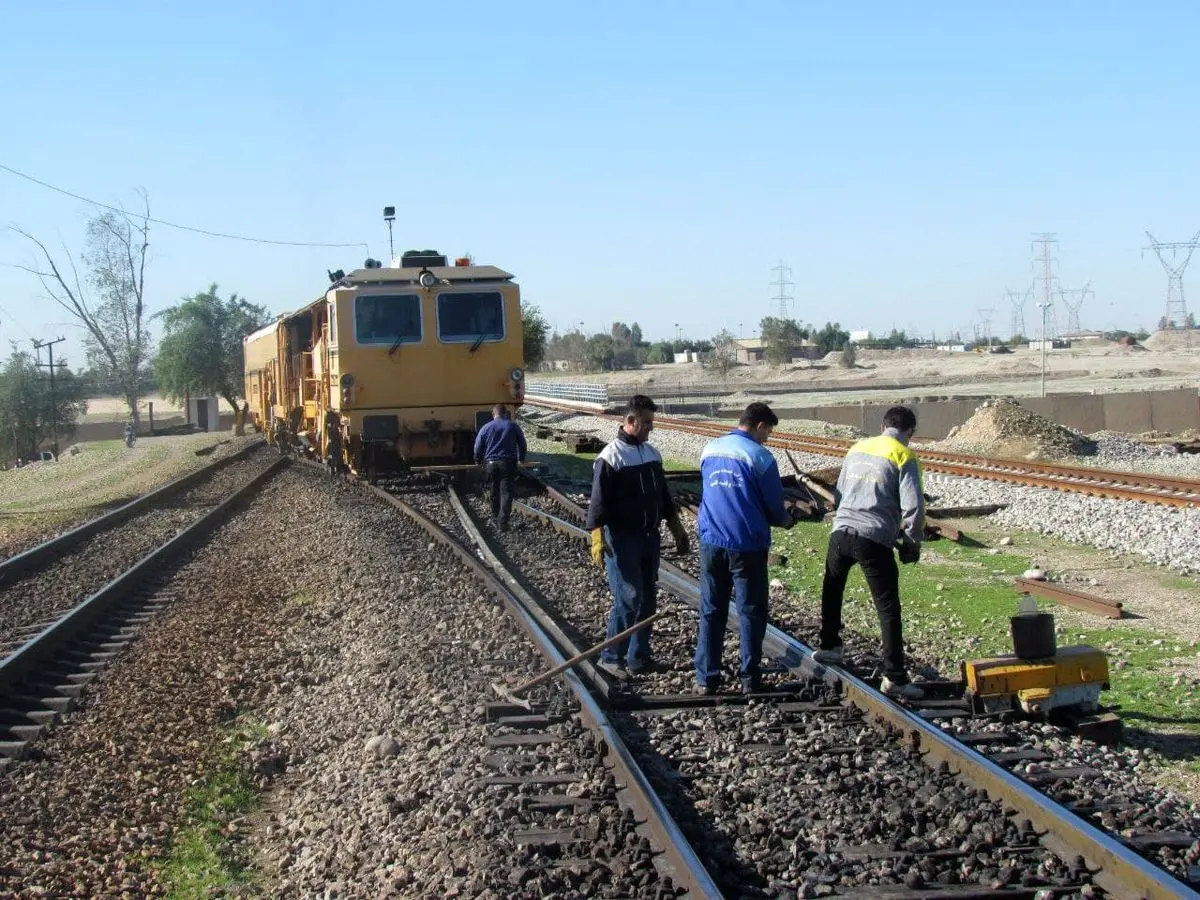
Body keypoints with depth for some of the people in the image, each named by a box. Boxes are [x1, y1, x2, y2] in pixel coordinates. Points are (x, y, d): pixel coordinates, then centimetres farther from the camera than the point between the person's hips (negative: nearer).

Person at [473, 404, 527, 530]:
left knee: (495, 493, 15)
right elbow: (522, 443, 13)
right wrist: (521, 459, 30)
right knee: (506, 493, -4)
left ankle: (495, 519, 23)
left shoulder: (486, 428, 4)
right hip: (508, 463, -1)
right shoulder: (513, 426, 3)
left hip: (491, 463, 1)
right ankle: (503, 522, -13)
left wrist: (478, 461, 26)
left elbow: (478, 447, 7)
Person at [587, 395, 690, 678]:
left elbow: (663, 496, 20)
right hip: (621, 539, -7)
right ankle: (611, 657, 1)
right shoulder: (611, 457, -12)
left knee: (647, 599, 9)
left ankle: (639, 658, 18)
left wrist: (677, 530, 20)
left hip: (650, 537, 7)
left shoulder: (652, 453, 11)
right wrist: (597, 542, -23)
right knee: (629, 598, -10)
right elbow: (598, 502, -16)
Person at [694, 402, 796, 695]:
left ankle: (707, 678, 10)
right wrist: (787, 520, 19)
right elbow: (774, 506, -3)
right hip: (747, 545, -4)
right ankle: (749, 679, 9)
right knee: (751, 612, 7)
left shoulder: (709, 450, 6)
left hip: (712, 542, 4)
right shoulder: (760, 456, -10)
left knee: (711, 612, 9)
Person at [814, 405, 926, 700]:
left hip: (841, 532, 5)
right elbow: (913, 507, -10)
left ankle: (829, 647, 39)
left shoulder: (857, 448, 15)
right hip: (875, 541, -5)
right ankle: (894, 677, -2)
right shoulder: (904, 457, -2)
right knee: (888, 609, 0)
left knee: (832, 591, 28)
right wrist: (912, 542, 6)